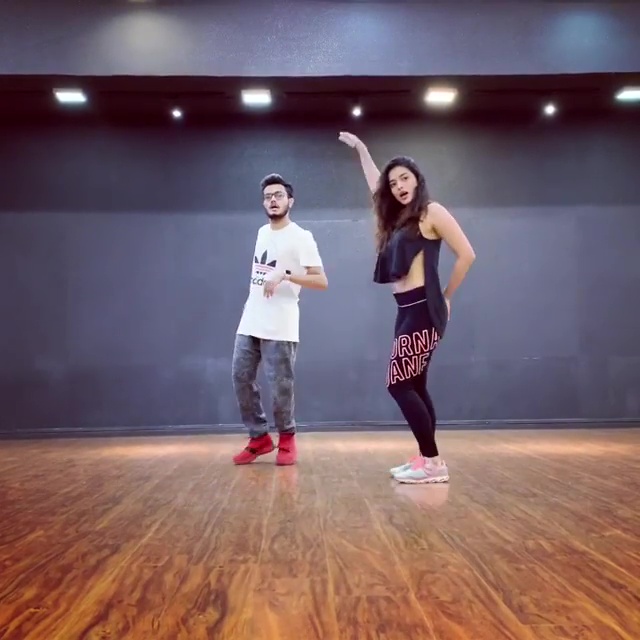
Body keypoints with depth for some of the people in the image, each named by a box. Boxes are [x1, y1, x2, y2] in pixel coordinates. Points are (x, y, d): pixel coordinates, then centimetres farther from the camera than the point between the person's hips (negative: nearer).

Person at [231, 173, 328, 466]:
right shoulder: (262, 232, 15)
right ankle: (260, 438, 20)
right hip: (249, 323, 7)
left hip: (280, 328, -7)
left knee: (280, 387, -4)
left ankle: (287, 439, 20)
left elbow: (321, 281, -16)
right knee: (241, 378, 6)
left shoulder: (301, 237, -8)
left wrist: (285, 274, -27)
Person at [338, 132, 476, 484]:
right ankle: (426, 459, 12)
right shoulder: (398, 218, 17)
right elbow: (375, 183, 34)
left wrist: (446, 296, -4)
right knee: (414, 386, 7)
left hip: (422, 310, -9)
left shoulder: (431, 212, -4)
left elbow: (466, 254, -10)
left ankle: (433, 462, -10)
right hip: (407, 310, 9)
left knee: (399, 384, -12)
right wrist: (360, 148, 41)